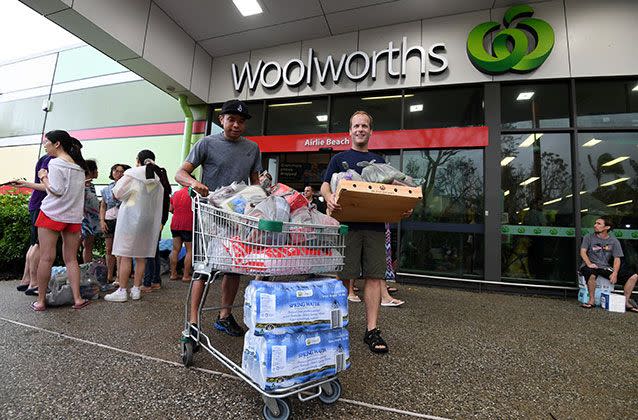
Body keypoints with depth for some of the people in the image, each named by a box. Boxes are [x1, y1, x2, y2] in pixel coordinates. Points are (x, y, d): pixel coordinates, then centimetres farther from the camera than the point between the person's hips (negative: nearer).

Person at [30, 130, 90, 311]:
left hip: (52, 214, -6)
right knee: (71, 259, 8)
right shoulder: (79, 165, 13)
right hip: (74, 216, 6)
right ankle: (77, 299, 6)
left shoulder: (55, 163, -8)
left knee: (46, 258, 2)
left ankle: (41, 301, 11)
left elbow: (56, 190, -14)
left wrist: (44, 177, 2)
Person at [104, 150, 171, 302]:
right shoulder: (159, 177, 3)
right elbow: (161, 202, 5)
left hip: (130, 218, -4)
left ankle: (122, 291, 7)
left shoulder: (132, 174, -9)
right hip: (150, 220, 5)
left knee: (125, 256, 2)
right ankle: (136, 290, 17)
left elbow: (117, 193, -2)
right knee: (141, 256, 10)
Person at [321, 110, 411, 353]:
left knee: (374, 277, 2)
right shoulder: (339, 158, 12)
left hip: (375, 226, 3)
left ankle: (372, 330, 10)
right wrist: (329, 197, -20)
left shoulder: (379, 161, 20)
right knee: (344, 277, 1)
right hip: (347, 223, -2)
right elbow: (325, 186, 4)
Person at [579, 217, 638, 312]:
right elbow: (583, 251, -6)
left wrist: (615, 273, -12)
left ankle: (626, 301, 4)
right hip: (591, 266, -4)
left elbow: (617, 259, 3)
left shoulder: (614, 241, 9)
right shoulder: (589, 237, 4)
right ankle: (592, 300, -21)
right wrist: (589, 263, -24)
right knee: (591, 275, -38)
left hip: (606, 267, 4)